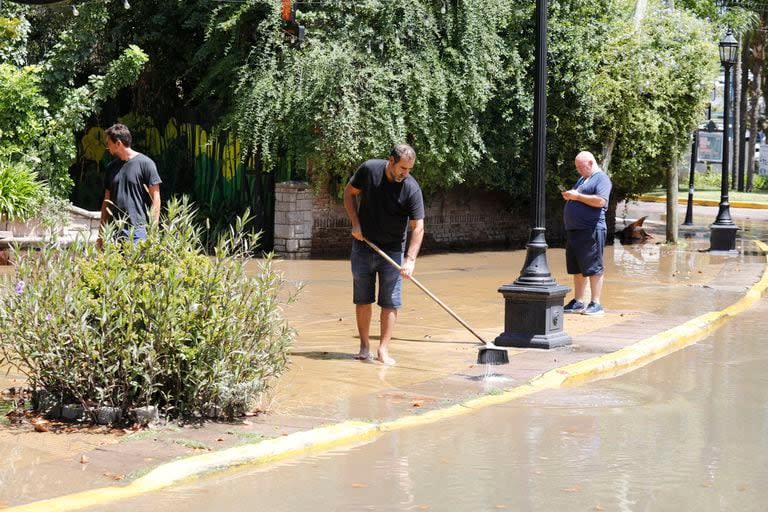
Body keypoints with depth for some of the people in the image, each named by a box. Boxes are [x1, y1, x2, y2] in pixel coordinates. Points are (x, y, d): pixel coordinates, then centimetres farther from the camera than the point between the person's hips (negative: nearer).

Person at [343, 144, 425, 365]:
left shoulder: (412, 189, -17)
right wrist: (355, 223, -7)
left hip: (392, 250, -1)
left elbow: (418, 227, -19)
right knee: (362, 299, 7)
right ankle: (365, 346, 17)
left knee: (390, 302, -5)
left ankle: (383, 350, -2)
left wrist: (410, 259, -29)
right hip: (363, 246, 2)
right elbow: (349, 192, 5)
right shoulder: (369, 170, -12)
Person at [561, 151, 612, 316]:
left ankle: (596, 304, -3)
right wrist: (569, 196, 9)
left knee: (593, 268, -6)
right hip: (574, 229, 9)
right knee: (577, 268, 12)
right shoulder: (582, 179, 23)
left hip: (591, 230, -9)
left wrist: (577, 196, -16)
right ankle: (578, 302, 17)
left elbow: (600, 201, -20)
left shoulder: (601, 178, -6)